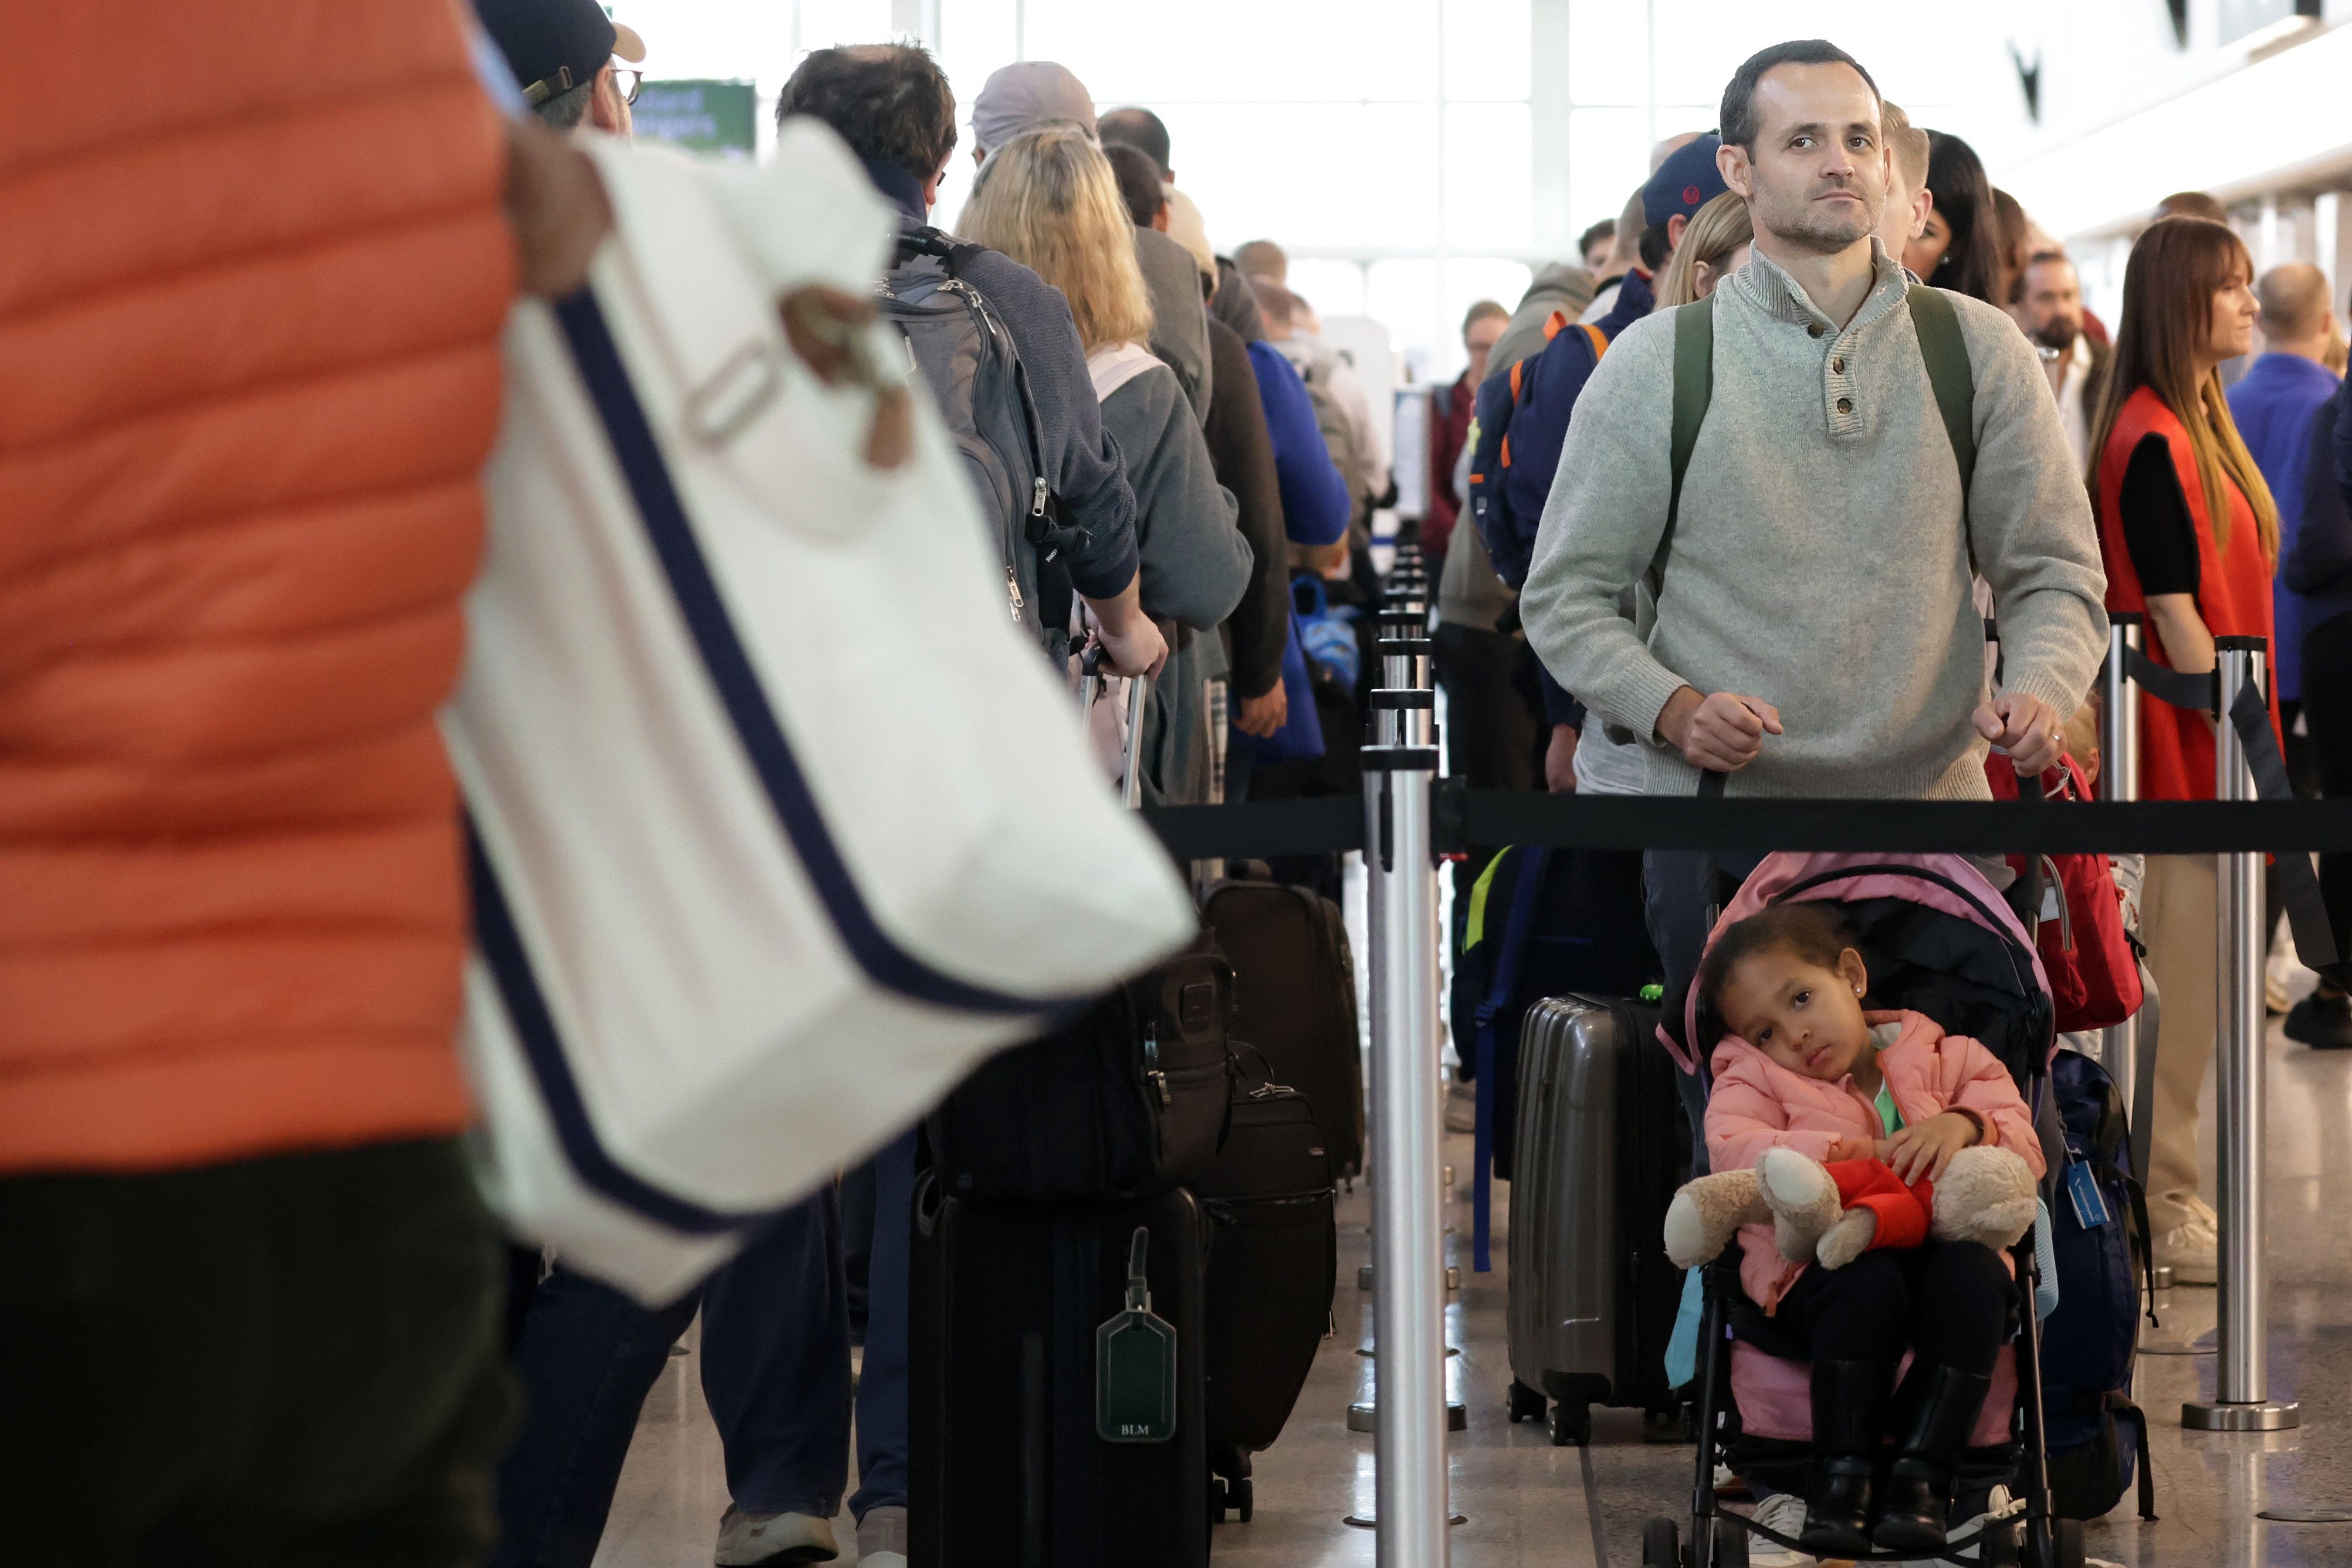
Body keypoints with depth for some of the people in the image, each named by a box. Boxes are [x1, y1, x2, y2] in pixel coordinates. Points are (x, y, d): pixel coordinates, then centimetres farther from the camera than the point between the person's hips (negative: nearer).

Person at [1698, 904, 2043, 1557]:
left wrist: (1965, 1125, -16)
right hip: (1821, 1264, -1)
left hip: (1939, 1243, 2)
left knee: (1976, 1273, -34)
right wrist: (1857, 1155, -17)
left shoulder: (1941, 1060, 16)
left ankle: (1920, 1475, -31)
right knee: (1868, 1282, -37)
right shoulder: (1755, 1078, 14)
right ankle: (1841, 1478, -29)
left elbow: (2025, 1149, 7)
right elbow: (1733, 1150, -9)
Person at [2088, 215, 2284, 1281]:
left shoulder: (2200, 426, 14)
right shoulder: (2152, 442, -16)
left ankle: (2165, 1191, 22)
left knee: (2190, 981, 14)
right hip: (2183, 749, -10)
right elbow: (2173, 610, -18)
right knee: (2180, 978, -4)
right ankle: (2160, 1208, 2)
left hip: (2209, 748, 10)